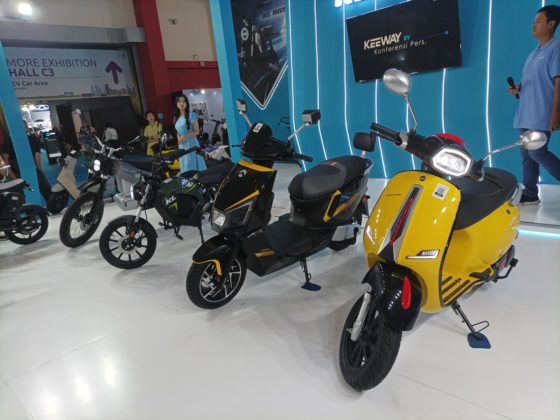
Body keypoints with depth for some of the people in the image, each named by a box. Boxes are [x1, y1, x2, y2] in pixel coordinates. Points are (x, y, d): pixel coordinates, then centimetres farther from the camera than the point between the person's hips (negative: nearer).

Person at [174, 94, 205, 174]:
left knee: (194, 167, -5)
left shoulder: (191, 115, -7)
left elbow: (196, 131, -10)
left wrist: (184, 137, -17)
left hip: (191, 144, -6)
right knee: (185, 169, 9)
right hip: (182, 146, 6)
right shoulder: (176, 117, 12)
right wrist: (178, 138, 0)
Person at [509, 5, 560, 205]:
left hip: (542, 115, -9)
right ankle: (530, 194, 13)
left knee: (537, 153, -12)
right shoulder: (534, 53, 19)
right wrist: (517, 89, 4)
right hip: (526, 114, 9)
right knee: (526, 155, 7)